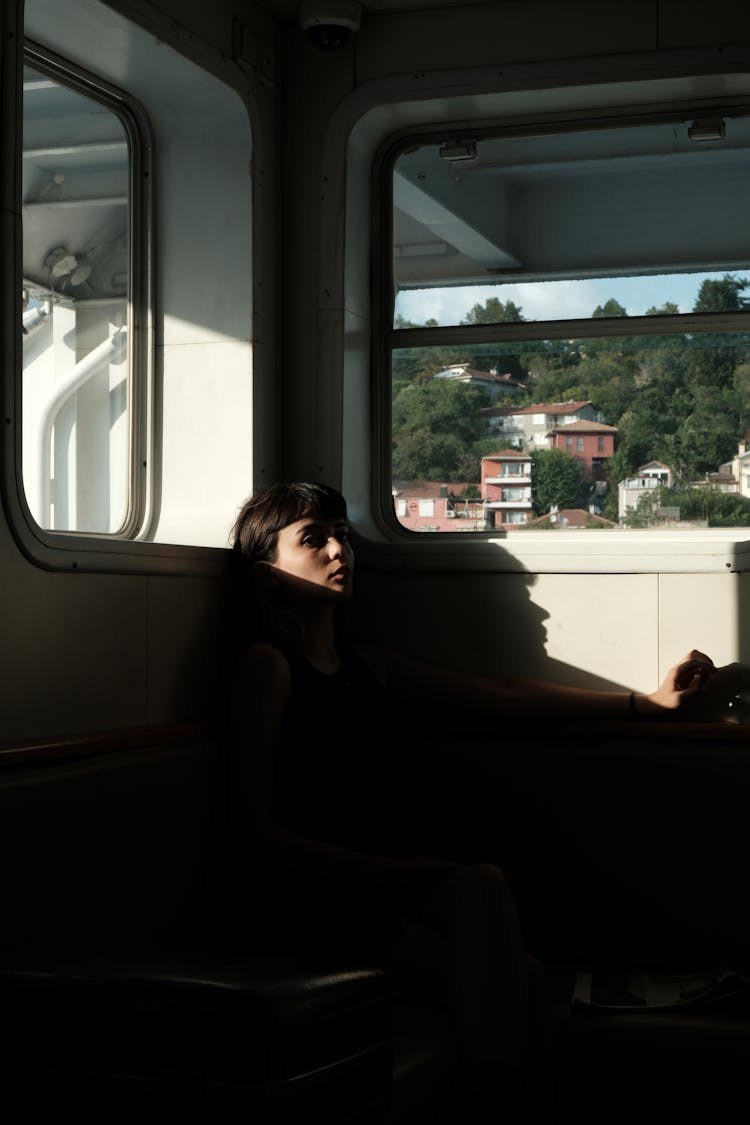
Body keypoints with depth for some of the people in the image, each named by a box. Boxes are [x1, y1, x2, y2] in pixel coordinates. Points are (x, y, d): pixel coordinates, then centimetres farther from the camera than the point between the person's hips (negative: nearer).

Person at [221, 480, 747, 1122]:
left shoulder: (366, 664, 22)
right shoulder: (266, 662, -1)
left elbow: (502, 698, 23)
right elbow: (253, 836, -9)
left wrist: (654, 701, 21)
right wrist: (399, 872, -17)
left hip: (394, 896, 6)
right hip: (314, 909, -6)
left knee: (514, 979, -27)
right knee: (481, 886, -32)